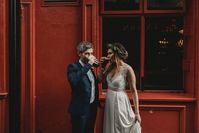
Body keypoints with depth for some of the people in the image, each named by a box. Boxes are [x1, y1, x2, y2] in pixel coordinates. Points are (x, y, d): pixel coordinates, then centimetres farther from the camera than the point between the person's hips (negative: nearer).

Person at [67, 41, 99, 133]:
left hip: (92, 107, 7)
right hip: (80, 109, -7)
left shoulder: (90, 68, 11)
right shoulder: (73, 67, -10)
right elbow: (74, 81, -32)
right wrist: (88, 65, -28)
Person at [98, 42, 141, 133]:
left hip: (120, 102, -6)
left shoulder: (127, 69, -17)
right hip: (109, 102, 6)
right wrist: (102, 67, -2)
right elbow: (100, 80, 13)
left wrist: (137, 113, -14)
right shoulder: (110, 66, 1)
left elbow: (134, 91, -14)